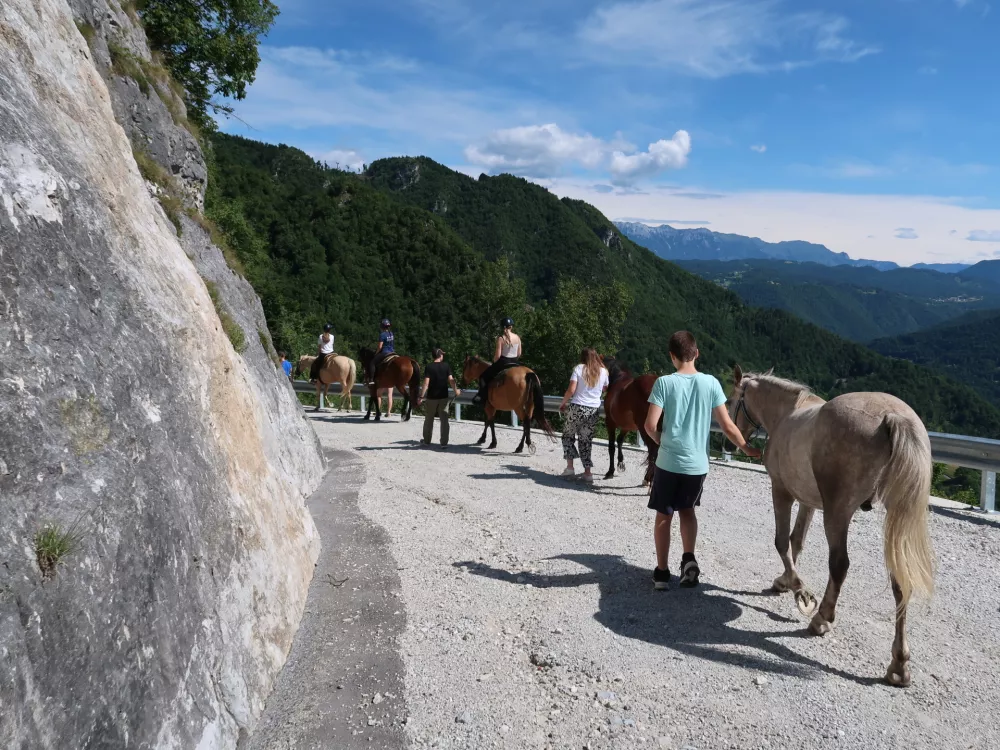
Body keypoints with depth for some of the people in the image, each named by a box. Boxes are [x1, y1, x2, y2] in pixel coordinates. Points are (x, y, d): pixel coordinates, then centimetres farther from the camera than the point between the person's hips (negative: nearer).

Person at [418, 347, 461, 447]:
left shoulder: (429, 367, -7)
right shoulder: (446, 366, -3)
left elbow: (426, 383, -14)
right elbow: (451, 380, -5)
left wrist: (421, 397, -12)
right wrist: (456, 391, 11)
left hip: (431, 397, 0)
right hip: (443, 397, 0)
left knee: (429, 420, 14)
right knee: (444, 420, 4)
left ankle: (427, 441, 23)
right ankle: (444, 443, 1)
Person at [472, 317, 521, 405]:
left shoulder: (501, 338, -13)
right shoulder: (517, 337, 1)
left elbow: (498, 355, -16)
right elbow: (519, 353, 6)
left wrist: (494, 362, 4)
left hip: (503, 362, -5)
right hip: (514, 363, 5)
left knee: (484, 376, 6)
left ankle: (482, 396, -5)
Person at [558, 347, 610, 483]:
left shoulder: (579, 368, -4)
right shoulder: (603, 371, 6)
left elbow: (571, 390, -10)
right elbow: (604, 389, 21)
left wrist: (562, 403, 3)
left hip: (577, 407, -3)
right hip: (593, 410, 3)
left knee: (568, 435, 16)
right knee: (586, 440, 12)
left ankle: (570, 466, 9)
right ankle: (587, 472, 7)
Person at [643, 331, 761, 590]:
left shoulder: (664, 383, -10)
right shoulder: (711, 383, -4)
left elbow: (650, 425, -14)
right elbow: (727, 426, -2)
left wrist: (663, 441, 7)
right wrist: (746, 449, 13)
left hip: (668, 462, -2)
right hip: (697, 464, 2)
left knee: (664, 515, 12)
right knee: (687, 509, 24)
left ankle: (662, 572, 16)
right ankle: (689, 558, 7)